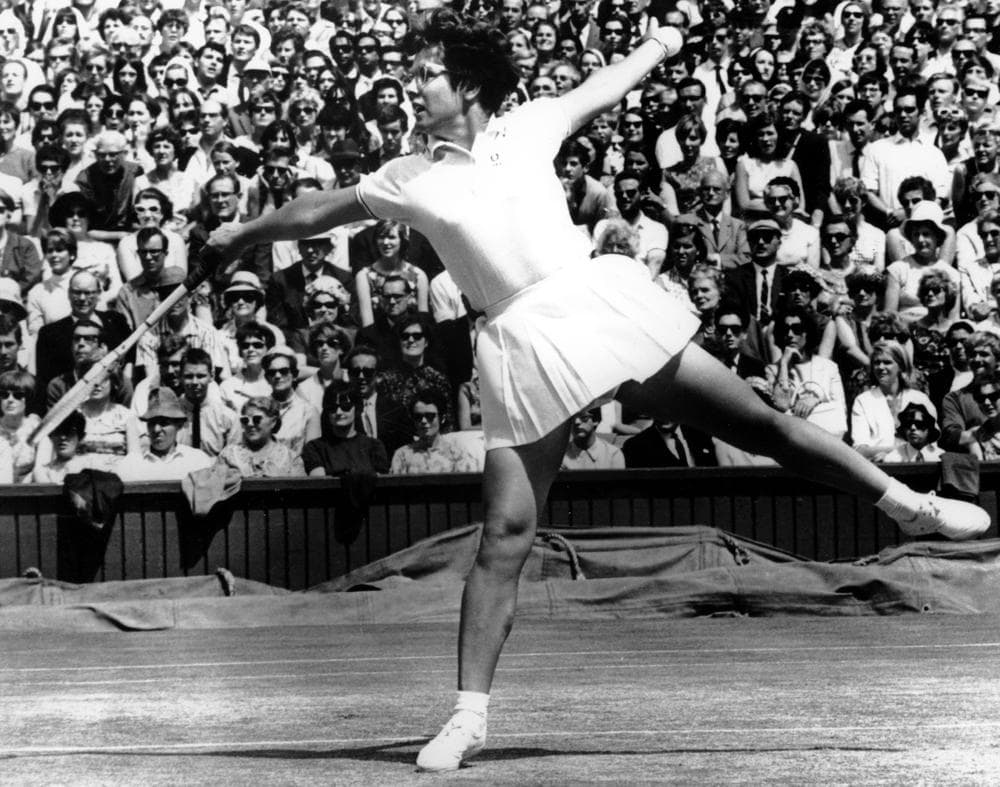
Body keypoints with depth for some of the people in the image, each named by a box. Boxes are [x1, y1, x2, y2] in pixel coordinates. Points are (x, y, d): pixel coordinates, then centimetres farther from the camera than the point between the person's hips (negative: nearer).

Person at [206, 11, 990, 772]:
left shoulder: (527, 127, 8)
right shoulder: (410, 180, 7)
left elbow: (599, 92, 26)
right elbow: (321, 210, 20)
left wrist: (658, 45, 40)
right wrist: (243, 234, 30)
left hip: (603, 300, 1)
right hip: (523, 344, -1)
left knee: (761, 422, 1)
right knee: (505, 537, -7)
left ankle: (907, 504, 13)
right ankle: (470, 716, -3)